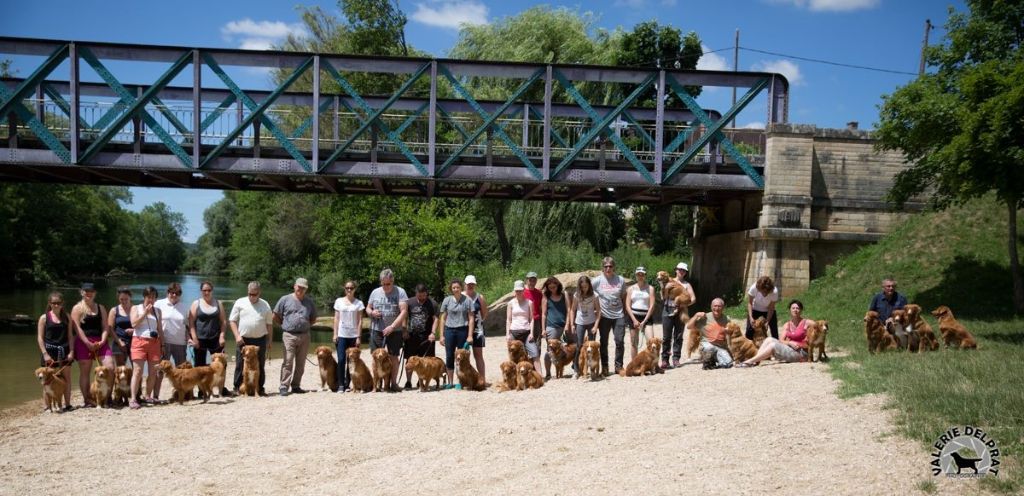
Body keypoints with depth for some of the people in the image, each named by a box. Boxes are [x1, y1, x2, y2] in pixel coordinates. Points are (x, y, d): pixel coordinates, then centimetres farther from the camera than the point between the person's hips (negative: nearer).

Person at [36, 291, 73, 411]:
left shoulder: (66, 317, 5)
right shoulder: (44, 317, -2)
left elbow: (70, 336, 6)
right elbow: (40, 337, -4)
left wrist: (71, 351, -3)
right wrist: (45, 354, -11)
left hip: (64, 350, 3)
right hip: (50, 350, -2)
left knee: (67, 378, 6)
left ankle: (67, 404, 14)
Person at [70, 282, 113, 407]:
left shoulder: (100, 308, 15)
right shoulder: (77, 308, 3)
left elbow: (105, 327, 9)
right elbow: (77, 328, -7)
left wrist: (102, 341, -8)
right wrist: (88, 343, -16)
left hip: (100, 342, 4)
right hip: (83, 342, -3)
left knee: (110, 367, -8)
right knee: (85, 372, 0)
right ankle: (87, 400, 4)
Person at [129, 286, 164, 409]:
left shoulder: (157, 310, 16)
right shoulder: (136, 308, 6)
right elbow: (134, 324, -8)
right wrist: (145, 312, -10)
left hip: (154, 342, 4)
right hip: (139, 341, -4)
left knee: (153, 371, 1)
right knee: (137, 371, -11)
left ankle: (148, 396, 12)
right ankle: (133, 399, -14)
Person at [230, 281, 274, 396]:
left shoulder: (265, 305, 7)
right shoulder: (240, 303, 2)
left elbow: (269, 324, 10)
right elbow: (232, 321, 1)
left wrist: (270, 341, 7)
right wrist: (237, 336, -10)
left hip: (260, 340, 2)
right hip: (243, 340, -2)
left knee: (260, 366, 7)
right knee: (240, 365, 1)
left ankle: (260, 389, 15)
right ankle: (236, 388, 10)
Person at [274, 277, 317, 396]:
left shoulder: (309, 301, 10)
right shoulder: (285, 299, 0)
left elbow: (313, 318, 20)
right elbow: (275, 316, 4)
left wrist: (304, 325, 9)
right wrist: (286, 325, 4)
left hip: (304, 336, 4)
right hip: (289, 336, -4)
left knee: (300, 363, 7)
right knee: (288, 362, -10)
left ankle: (296, 386, 16)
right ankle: (284, 386, -8)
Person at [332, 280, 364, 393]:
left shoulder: (359, 303, 3)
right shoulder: (339, 301, 6)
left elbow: (360, 321, 1)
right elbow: (336, 319, 6)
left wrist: (358, 337, -4)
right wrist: (335, 334, -1)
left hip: (353, 335, 0)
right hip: (341, 335, 0)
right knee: (341, 360, -8)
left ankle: (348, 384, 12)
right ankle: (341, 385, -2)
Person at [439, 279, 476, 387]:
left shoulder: (467, 300, -1)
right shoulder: (447, 300, 5)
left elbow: (471, 319, -1)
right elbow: (443, 318, 8)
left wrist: (470, 335, -6)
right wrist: (442, 335, 4)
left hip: (463, 330, -2)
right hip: (449, 330, 2)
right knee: (449, 357, 3)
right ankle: (450, 382, 12)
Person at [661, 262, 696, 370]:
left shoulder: (686, 285, 11)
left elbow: (693, 298, 1)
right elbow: (663, 297, 6)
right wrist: (662, 287, -9)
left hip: (680, 312, 0)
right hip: (668, 310, 0)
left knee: (678, 336, 1)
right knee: (666, 336, -3)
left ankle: (676, 359, 6)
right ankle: (664, 359, 0)